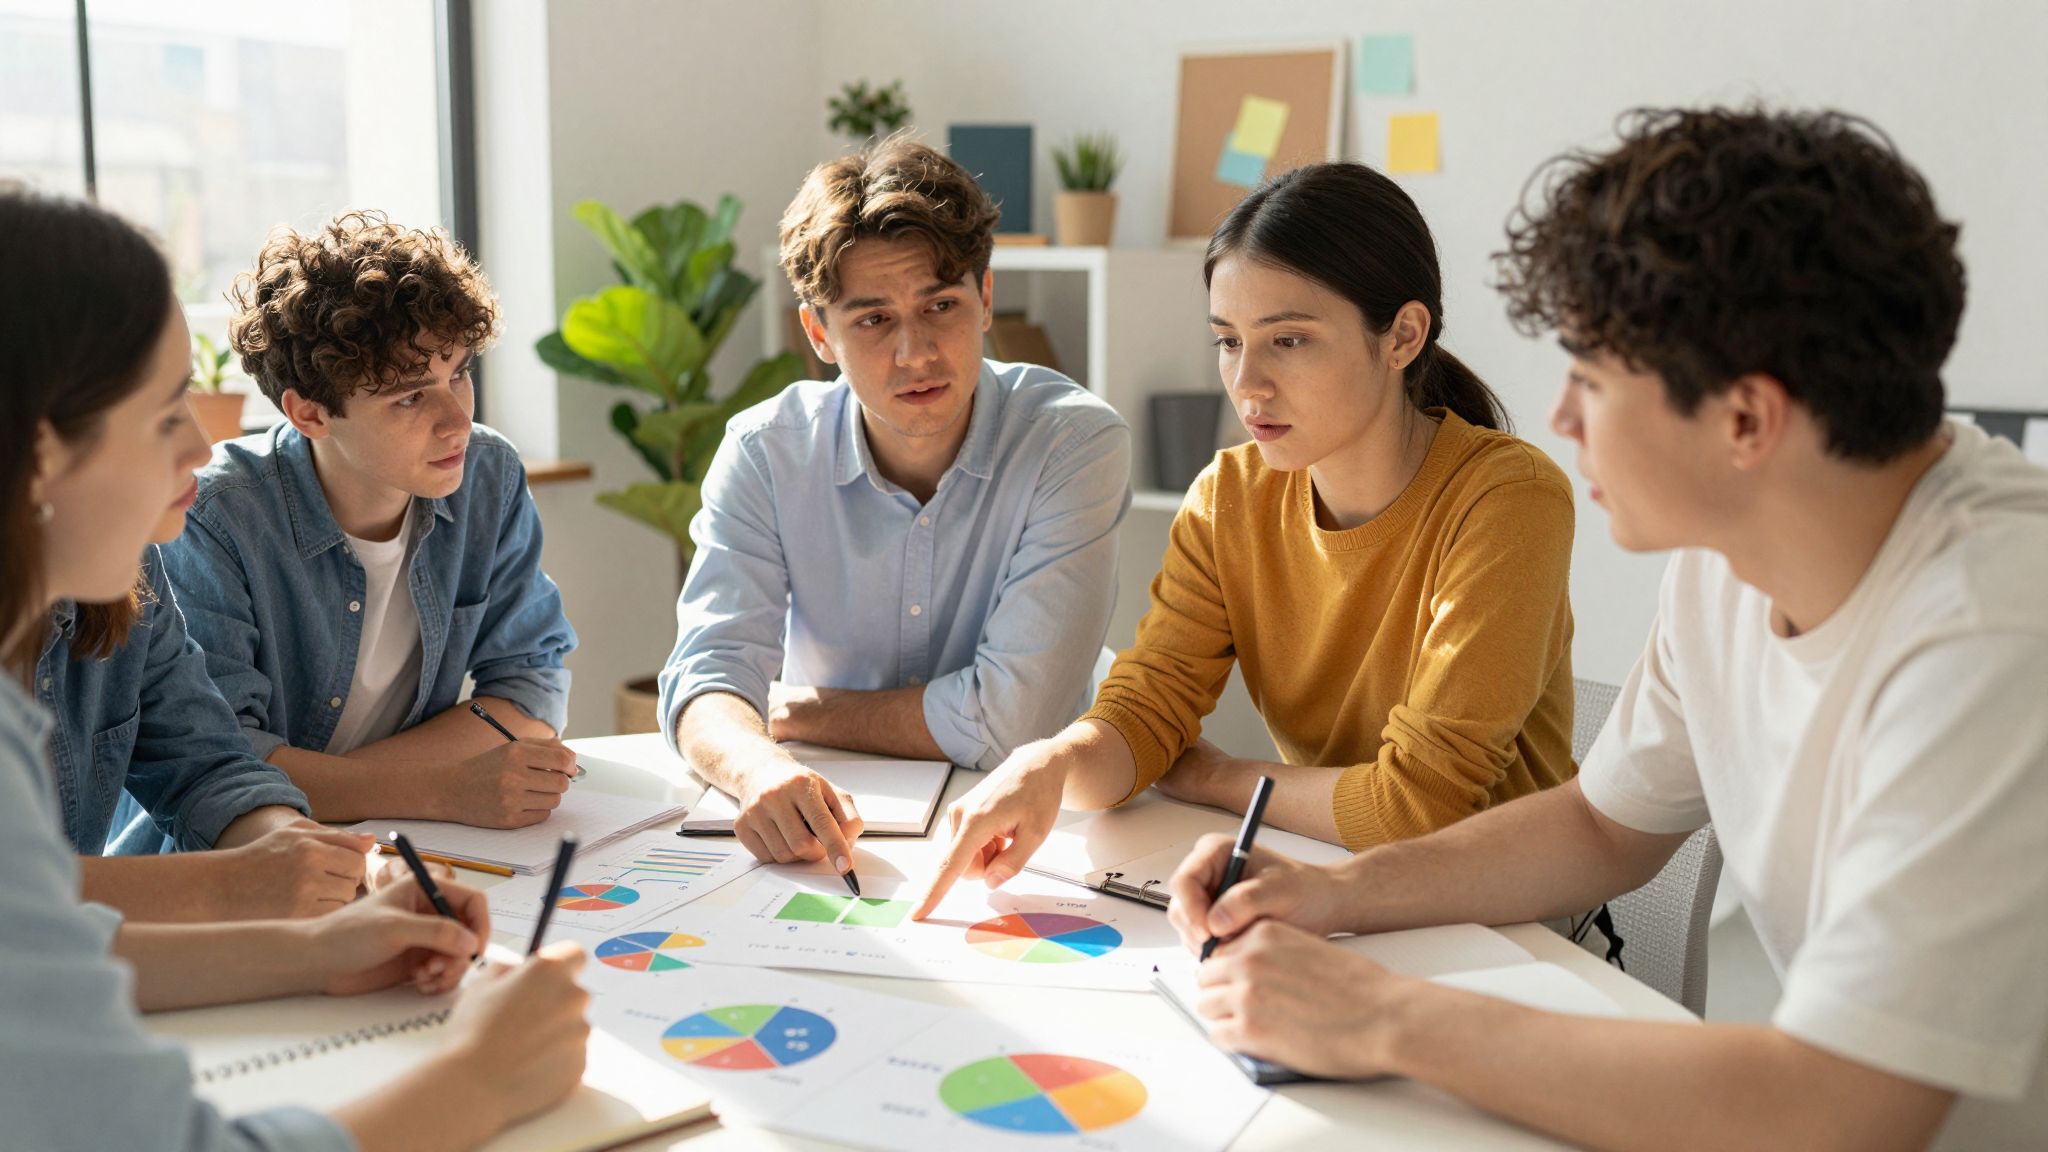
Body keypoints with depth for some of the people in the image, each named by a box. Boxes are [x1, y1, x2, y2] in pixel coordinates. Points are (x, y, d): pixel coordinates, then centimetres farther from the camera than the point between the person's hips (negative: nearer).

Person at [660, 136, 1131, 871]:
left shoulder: (1076, 444, -14)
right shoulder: (765, 452, -4)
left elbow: (1007, 720, -19)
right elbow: (708, 673, -12)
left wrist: (793, 711, -7)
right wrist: (761, 769, -35)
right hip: (821, 835, 3)